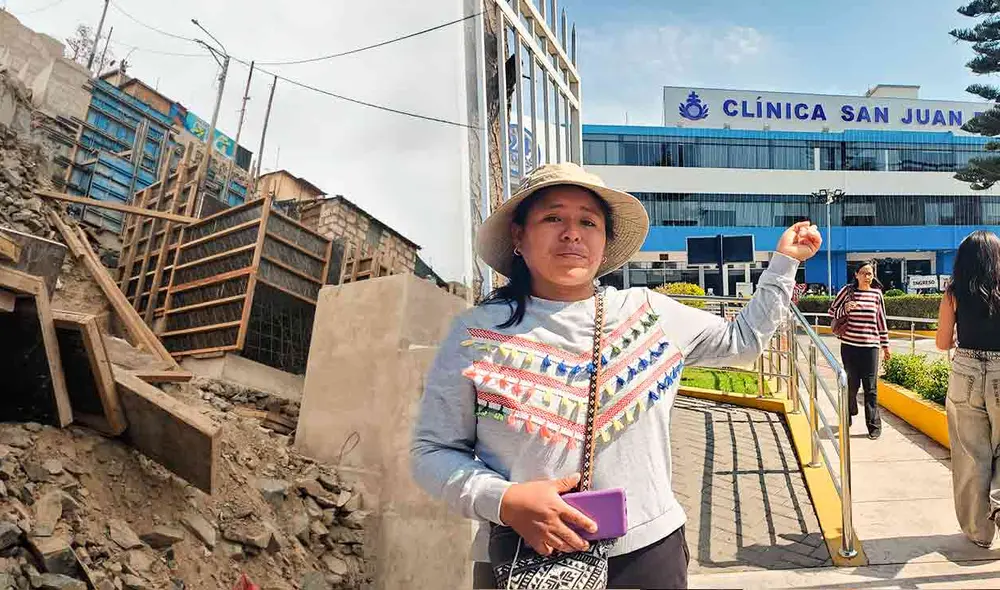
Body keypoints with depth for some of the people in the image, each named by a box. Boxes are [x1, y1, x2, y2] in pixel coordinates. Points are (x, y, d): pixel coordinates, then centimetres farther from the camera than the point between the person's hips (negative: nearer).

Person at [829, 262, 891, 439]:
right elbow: (832, 311, 7)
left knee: (871, 388, -1)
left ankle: (874, 425, 7)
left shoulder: (876, 293, 5)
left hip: (870, 345, 0)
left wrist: (885, 345, 12)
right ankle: (848, 417, 31)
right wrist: (845, 309, -14)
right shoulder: (847, 291, 1)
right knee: (851, 384, 8)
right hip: (849, 345, 0)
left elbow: (881, 320, 11)